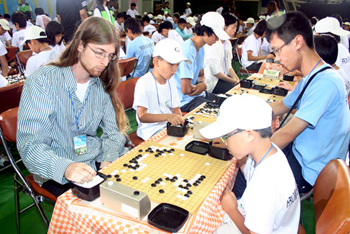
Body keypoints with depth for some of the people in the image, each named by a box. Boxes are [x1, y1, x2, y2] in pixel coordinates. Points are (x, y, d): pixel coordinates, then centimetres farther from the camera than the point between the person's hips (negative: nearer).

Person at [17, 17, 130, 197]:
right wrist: (66, 168, -39)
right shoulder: (42, 81, -13)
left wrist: (108, 160, -15)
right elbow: (30, 145, -20)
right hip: (57, 174, -5)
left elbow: (113, 130, 6)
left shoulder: (102, 85, 4)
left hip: (97, 163, 6)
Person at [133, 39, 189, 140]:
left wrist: (179, 121, -10)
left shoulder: (170, 81, 10)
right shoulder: (144, 82, -15)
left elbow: (176, 108, 13)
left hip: (170, 125, 8)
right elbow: (142, 116, -23)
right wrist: (167, 116, -37)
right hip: (152, 130, -7)